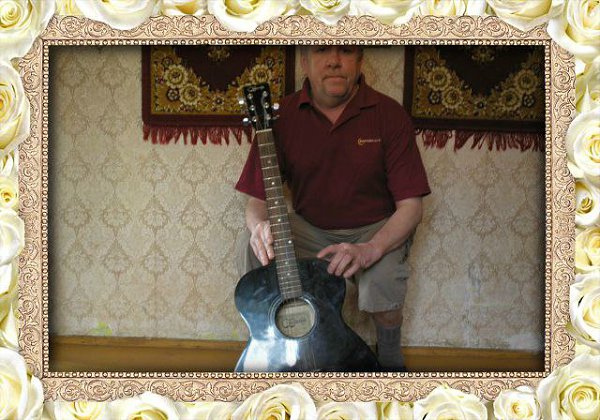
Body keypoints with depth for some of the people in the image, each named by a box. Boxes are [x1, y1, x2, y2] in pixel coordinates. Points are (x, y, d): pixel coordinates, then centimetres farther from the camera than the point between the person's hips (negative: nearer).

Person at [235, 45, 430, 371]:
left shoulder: (388, 114, -13)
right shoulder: (282, 115, -8)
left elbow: (411, 206, -15)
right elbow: (257, 199, -7)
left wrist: (370, 249, -35)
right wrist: (260, 226, -33)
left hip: (376, 231, -2)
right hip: (308, 230, 2)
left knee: (382, 277, -33)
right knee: (255, 248, -26)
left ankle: (390, 358, 2)